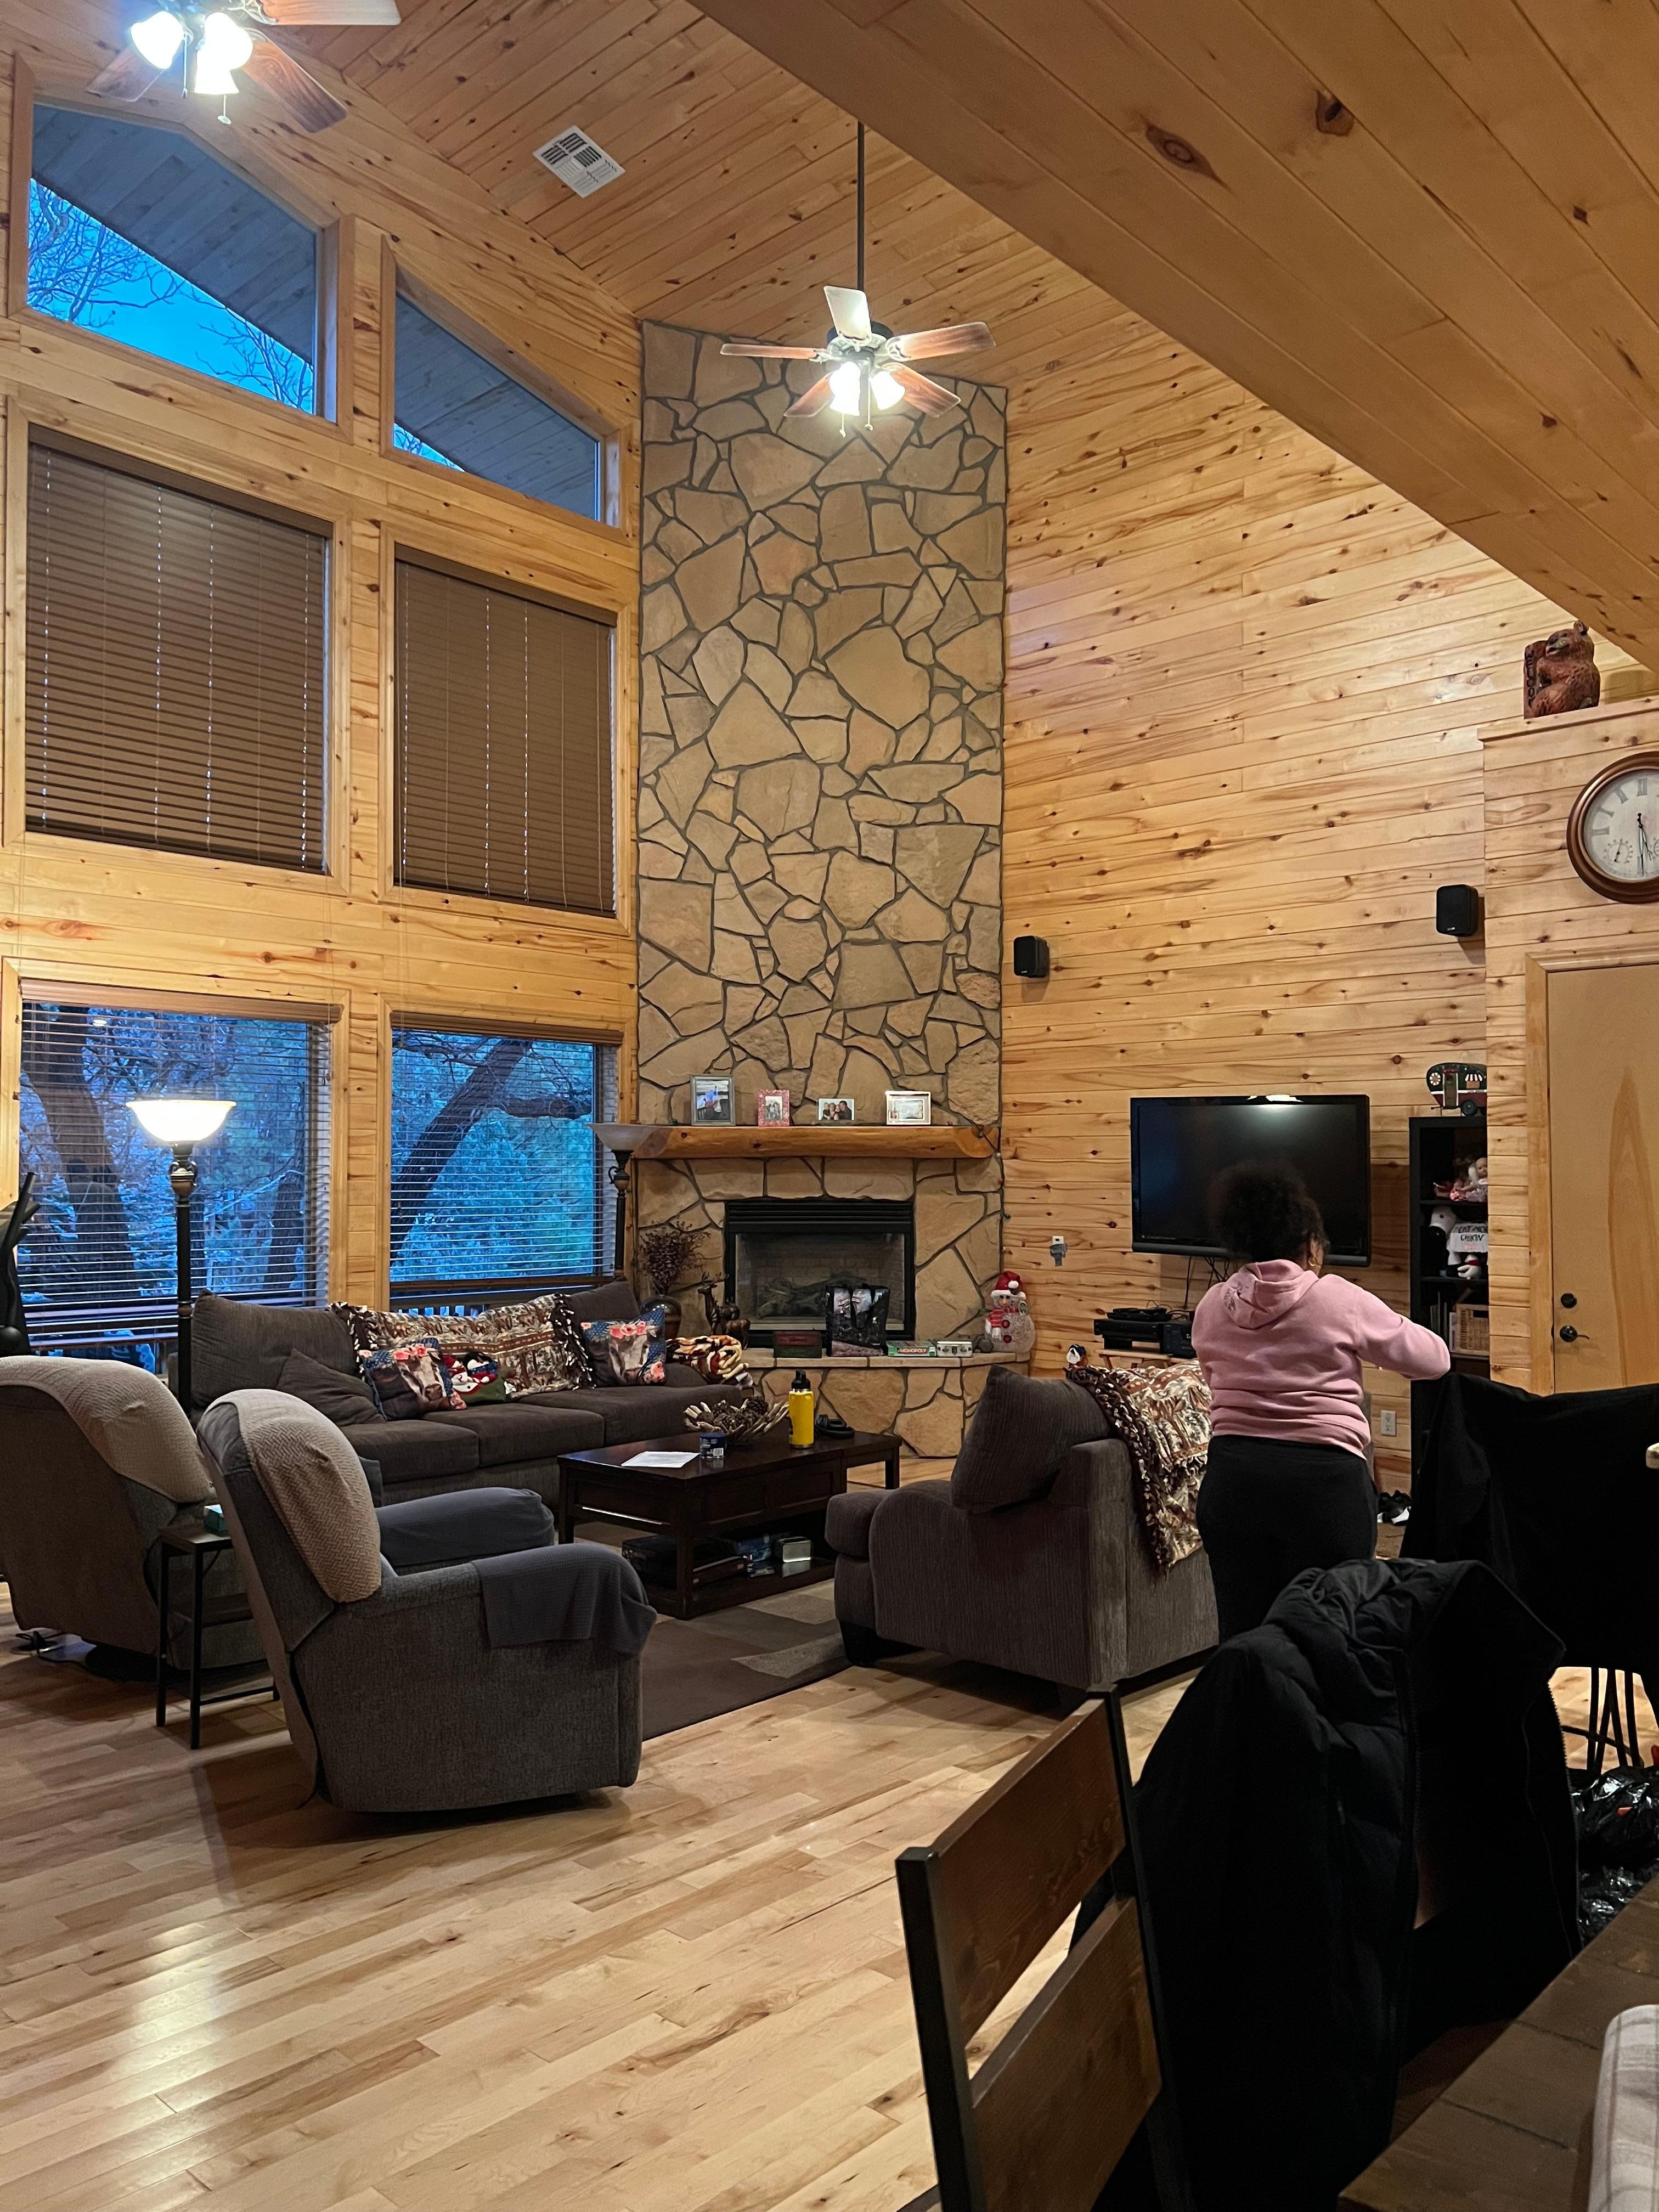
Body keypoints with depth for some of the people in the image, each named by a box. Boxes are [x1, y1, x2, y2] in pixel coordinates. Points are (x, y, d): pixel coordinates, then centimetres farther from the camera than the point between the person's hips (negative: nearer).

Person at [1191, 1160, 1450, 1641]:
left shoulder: (1211, 1308, 6)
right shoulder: (1340, 1300, -3)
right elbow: (1434, 1359, 6)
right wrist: (1365, 1345, 22)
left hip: (1232, 1479, 3)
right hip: (1324, 1480, -3)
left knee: (1243, 1629, 8)